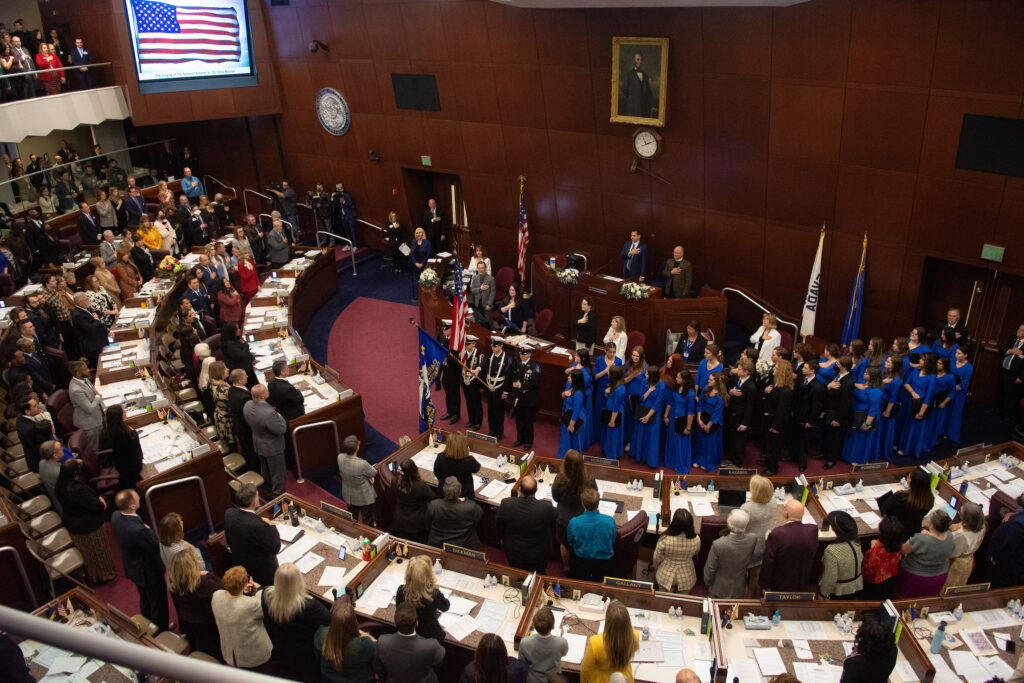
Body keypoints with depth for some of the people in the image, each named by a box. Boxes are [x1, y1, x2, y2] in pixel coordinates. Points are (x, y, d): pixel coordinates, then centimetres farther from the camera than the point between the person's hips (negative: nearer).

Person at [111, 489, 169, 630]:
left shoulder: (116, 516, -16)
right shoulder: (138, 530, -42)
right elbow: (156, 548, -25)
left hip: (133, 568, 8)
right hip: (148, 571, -8)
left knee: (144, 600, 31)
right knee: (158, 603, 17)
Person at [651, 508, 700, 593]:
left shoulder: (665, 539, -31)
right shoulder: (696, 540, -25)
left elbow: (657, 558, -13)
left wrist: (655, 566, 9)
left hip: (666, 575, -1)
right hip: (686, 577, 1)